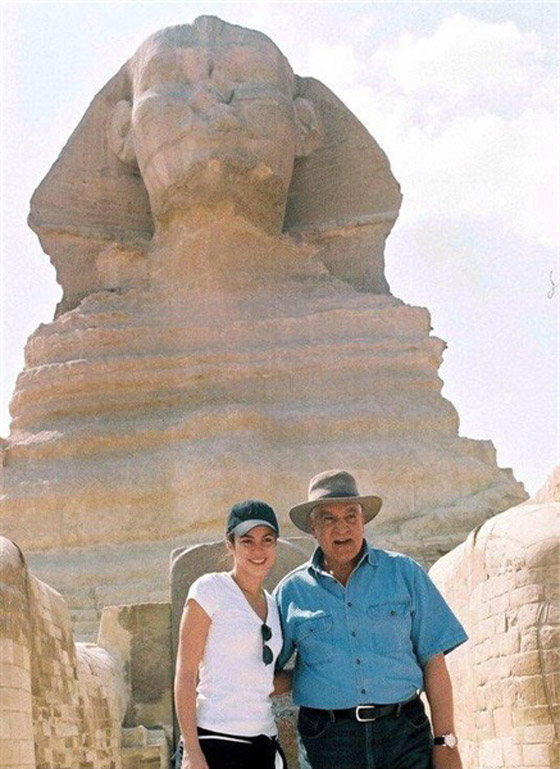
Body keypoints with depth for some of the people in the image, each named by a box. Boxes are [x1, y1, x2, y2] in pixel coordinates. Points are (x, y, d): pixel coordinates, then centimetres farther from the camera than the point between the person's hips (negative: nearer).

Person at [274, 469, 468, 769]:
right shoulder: (292, 590, 6)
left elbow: (433, 660, 3)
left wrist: (446, 741, -1)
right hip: (329, 741, 0)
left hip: (404, 732, 0)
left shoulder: (404, 573, 5)